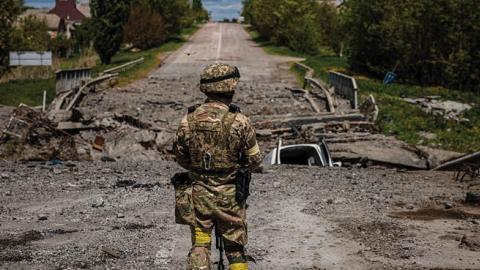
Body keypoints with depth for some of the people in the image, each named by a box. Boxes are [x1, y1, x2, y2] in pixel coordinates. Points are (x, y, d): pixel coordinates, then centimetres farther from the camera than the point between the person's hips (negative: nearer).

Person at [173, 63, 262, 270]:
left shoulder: (188, 121, -7)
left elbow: (181, 159, 6)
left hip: (198, 194, 2)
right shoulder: (239, 122, -16)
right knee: (235, 249, 13)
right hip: (230, 197, -2)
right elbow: (255, 163, -8)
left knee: (199, 247, 11)